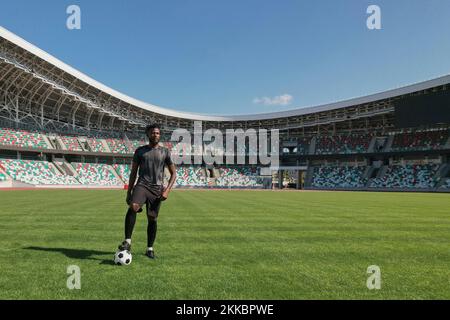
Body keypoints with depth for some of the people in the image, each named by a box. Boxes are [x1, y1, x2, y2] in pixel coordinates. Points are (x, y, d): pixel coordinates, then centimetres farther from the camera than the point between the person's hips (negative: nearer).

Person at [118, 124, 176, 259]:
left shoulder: (165, 152, 8)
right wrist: (129, 192, 9)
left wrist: (167, 190, -6)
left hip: (157, 189, 1)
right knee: (133, 207, -29)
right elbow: (133, 172, 14)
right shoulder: (140, 150, 11)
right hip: (142, 185, 0)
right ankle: (127, 241, -21)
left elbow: (173, 173, 8)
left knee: (152, 218, 4)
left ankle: (150, 249, 20)